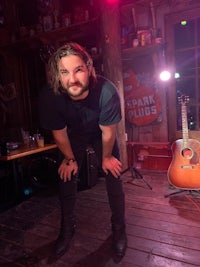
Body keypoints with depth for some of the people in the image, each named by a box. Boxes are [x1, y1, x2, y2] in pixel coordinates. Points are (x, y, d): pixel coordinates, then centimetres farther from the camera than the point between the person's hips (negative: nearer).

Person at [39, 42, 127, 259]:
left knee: (113, 178, -4)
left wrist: (106, 157, -7)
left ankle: (119, 229, 21)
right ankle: (67, 229, 26)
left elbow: (108, 132, -22)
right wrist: (69, 158, -2)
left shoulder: (106, 91, -38)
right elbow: (59, 133, -15)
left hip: (102, 134, -1)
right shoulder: (50, 97, -33)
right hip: (74, 135, 2)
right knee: (66, 178, 2)